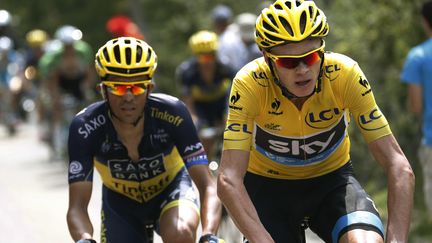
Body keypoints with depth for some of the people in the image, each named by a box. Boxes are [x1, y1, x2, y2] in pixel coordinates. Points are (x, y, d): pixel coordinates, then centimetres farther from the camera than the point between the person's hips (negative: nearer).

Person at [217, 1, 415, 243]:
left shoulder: (345, 74, -26)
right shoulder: (249, 84, -28)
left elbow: (399, 167, -27)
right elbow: (229, 180, -33)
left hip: (331, 178, 0)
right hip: (268, 184, 0)